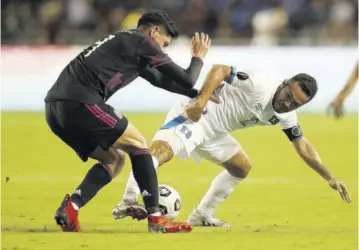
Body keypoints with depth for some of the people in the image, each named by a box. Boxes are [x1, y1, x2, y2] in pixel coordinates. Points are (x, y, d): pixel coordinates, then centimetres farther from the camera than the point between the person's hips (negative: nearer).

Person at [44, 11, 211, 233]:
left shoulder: (127, 44, 29)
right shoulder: (142, 42, 2)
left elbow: (159, 79, 44)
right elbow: (186, 80, 5)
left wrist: (198, 94, 47)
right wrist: (198, 57, 25)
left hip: (56, 107, 9)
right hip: (79, 103, -9)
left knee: (114, 160, 18)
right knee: (137, 144, 4)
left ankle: (70, 208, 1)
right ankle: (156, 219, 1)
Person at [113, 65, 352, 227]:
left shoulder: (287, 117, 6)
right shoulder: (259, 88, -20)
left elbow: (303, 147, 16)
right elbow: (220, 70, -23)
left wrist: (331, 178, 14)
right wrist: (202, 99, -36)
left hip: (213, 131, 10)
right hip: (195, 116, -10)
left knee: (242, 167, 21)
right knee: (161, 151, -33)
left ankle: (202, 215, 24)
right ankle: (128, 202, -44)